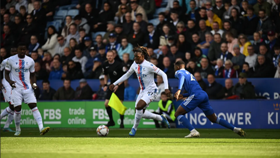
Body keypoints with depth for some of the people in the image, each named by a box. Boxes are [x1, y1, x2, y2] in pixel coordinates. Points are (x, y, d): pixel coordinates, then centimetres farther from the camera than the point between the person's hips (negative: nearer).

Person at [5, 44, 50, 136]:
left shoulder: (30, 61, 7)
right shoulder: (11, 60, 0)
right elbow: (6, 74, 5)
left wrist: (34, 83, -2)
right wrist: (10, 81, -15)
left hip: (28, 88, 2)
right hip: (16, 88, -2)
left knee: (34, 107, -11)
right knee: (17, 109, -5)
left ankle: (41, 128, -22)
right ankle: (18, 130, 15)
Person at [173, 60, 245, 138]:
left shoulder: (179, 72, 8)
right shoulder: (189, 73, 33)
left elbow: (182, 77, -18)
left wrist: (179, 90, -32)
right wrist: (183, 95, 33)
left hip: (196, 96, -8)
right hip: (204, 94, 8)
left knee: (178, 114, -4)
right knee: (213, 119, 16)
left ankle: (193, 131, -21)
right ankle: (236, 129, 9)